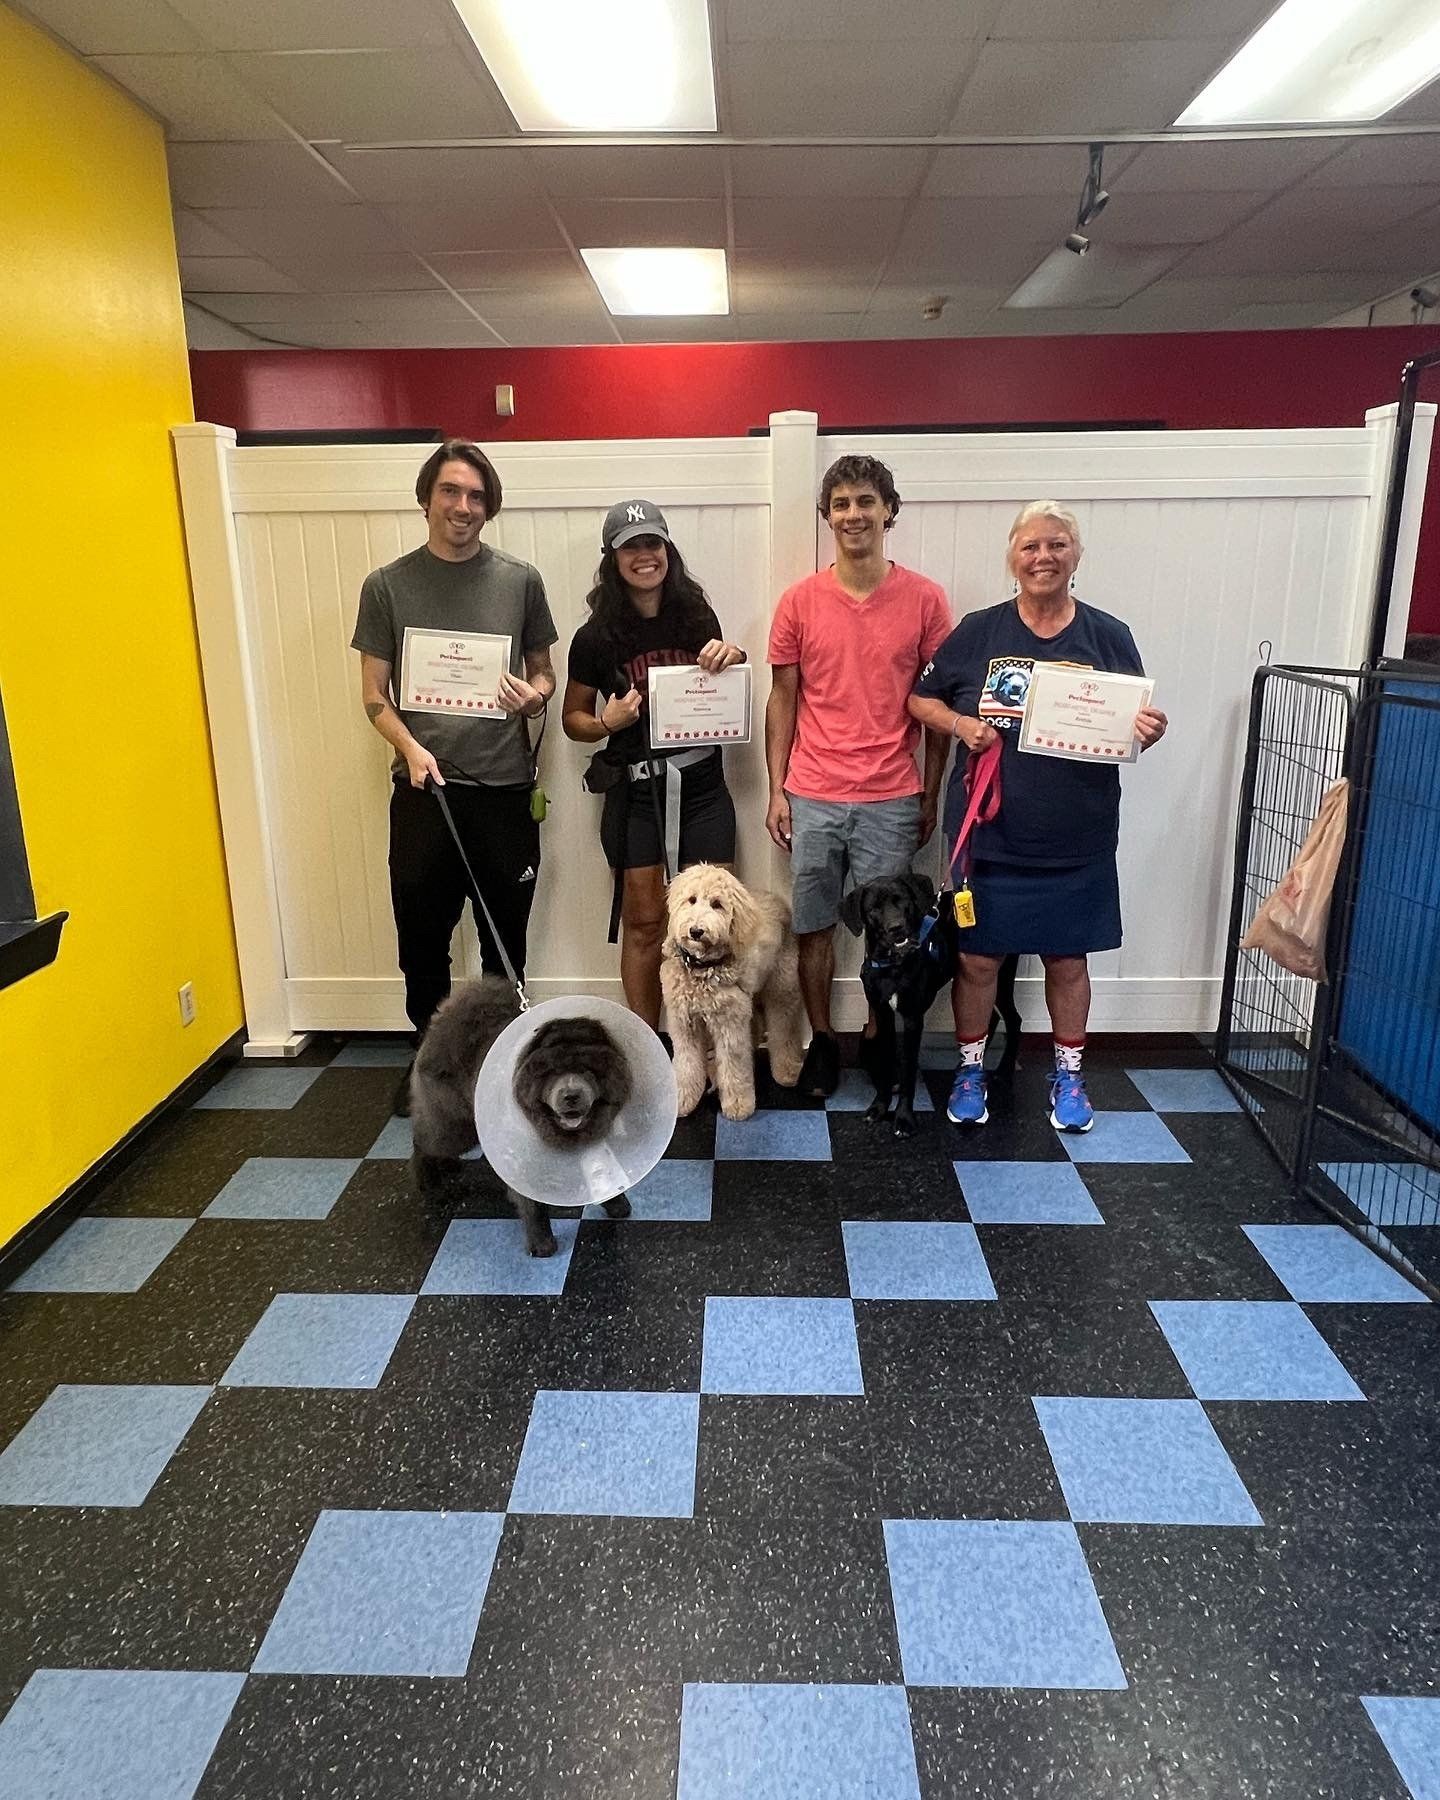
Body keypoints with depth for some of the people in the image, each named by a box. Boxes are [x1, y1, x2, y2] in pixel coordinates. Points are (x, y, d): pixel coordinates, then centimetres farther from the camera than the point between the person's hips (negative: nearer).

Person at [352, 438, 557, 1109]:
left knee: (506, 935, 11)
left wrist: (532, 695, -12)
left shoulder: (520, 580, 4)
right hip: (424, 786, 0)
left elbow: (545, 674, 11)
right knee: (421, 933, 9)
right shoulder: (387, 585, 3)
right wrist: (410, 747, -15)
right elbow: (374, 694, 4)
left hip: (506, 785, 0)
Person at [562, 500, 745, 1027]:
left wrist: (733, 661, -5)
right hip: (635, 792, -2)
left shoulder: (698, 618, 4)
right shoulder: (596, 637, -3)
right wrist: (606, 723, -15)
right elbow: (572, 716, 6)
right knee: (645, 922, 6)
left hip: (702, 786, 2)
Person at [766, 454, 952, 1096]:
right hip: (811, 798, 1)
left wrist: (931, 795, 4)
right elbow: (783, 699, 6)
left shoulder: (925, 599, 0)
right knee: (814, 927, 9)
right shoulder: (799, 600, 3)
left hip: (892, 799, -1)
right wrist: (776, 791, 2)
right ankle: (821, 1040, 26)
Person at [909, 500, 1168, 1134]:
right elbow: (921, 698, 7)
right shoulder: (977, 631, -1)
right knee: (977, 957, 9)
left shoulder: (1109, 638, 1)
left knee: (1067, 959, 13)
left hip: (1076, 841, 1)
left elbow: (1134, 727, 5)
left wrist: (1149, 731, -18)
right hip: (988, 835, 0)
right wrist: (959, 723, -12)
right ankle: (970, 1067, 29)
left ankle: (1069, 1073, 33)